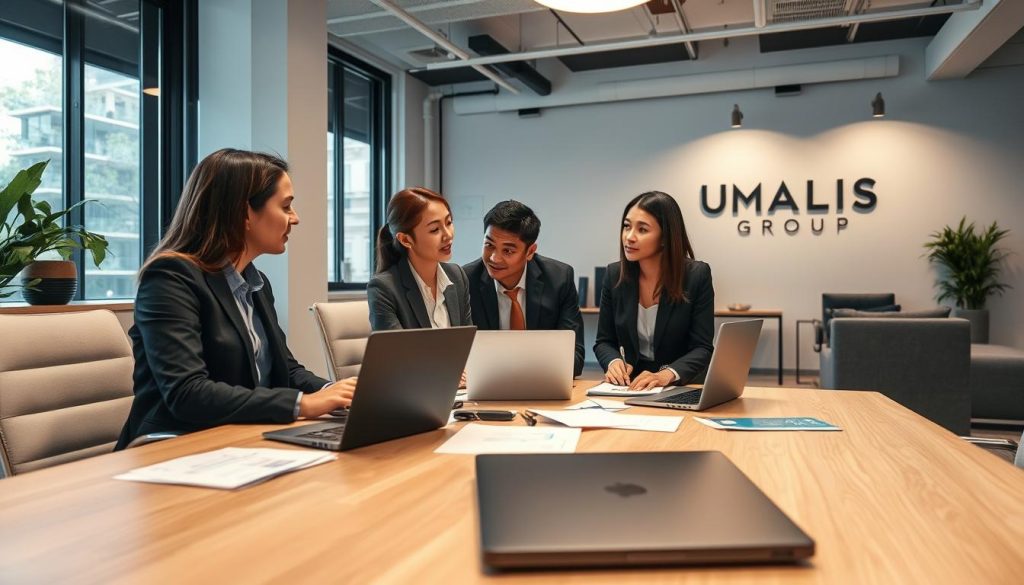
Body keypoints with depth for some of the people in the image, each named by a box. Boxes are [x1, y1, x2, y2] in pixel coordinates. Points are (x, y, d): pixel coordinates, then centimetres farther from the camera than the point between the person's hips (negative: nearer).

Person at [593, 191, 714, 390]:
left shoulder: (697, 275, -9)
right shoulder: (615, 274, -1)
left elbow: (702, 348, -9)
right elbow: (604, 341, 6)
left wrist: (666, 375, -27)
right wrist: (614, 362, -16)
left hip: (682, 388, -3)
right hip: (629, 388, 4)